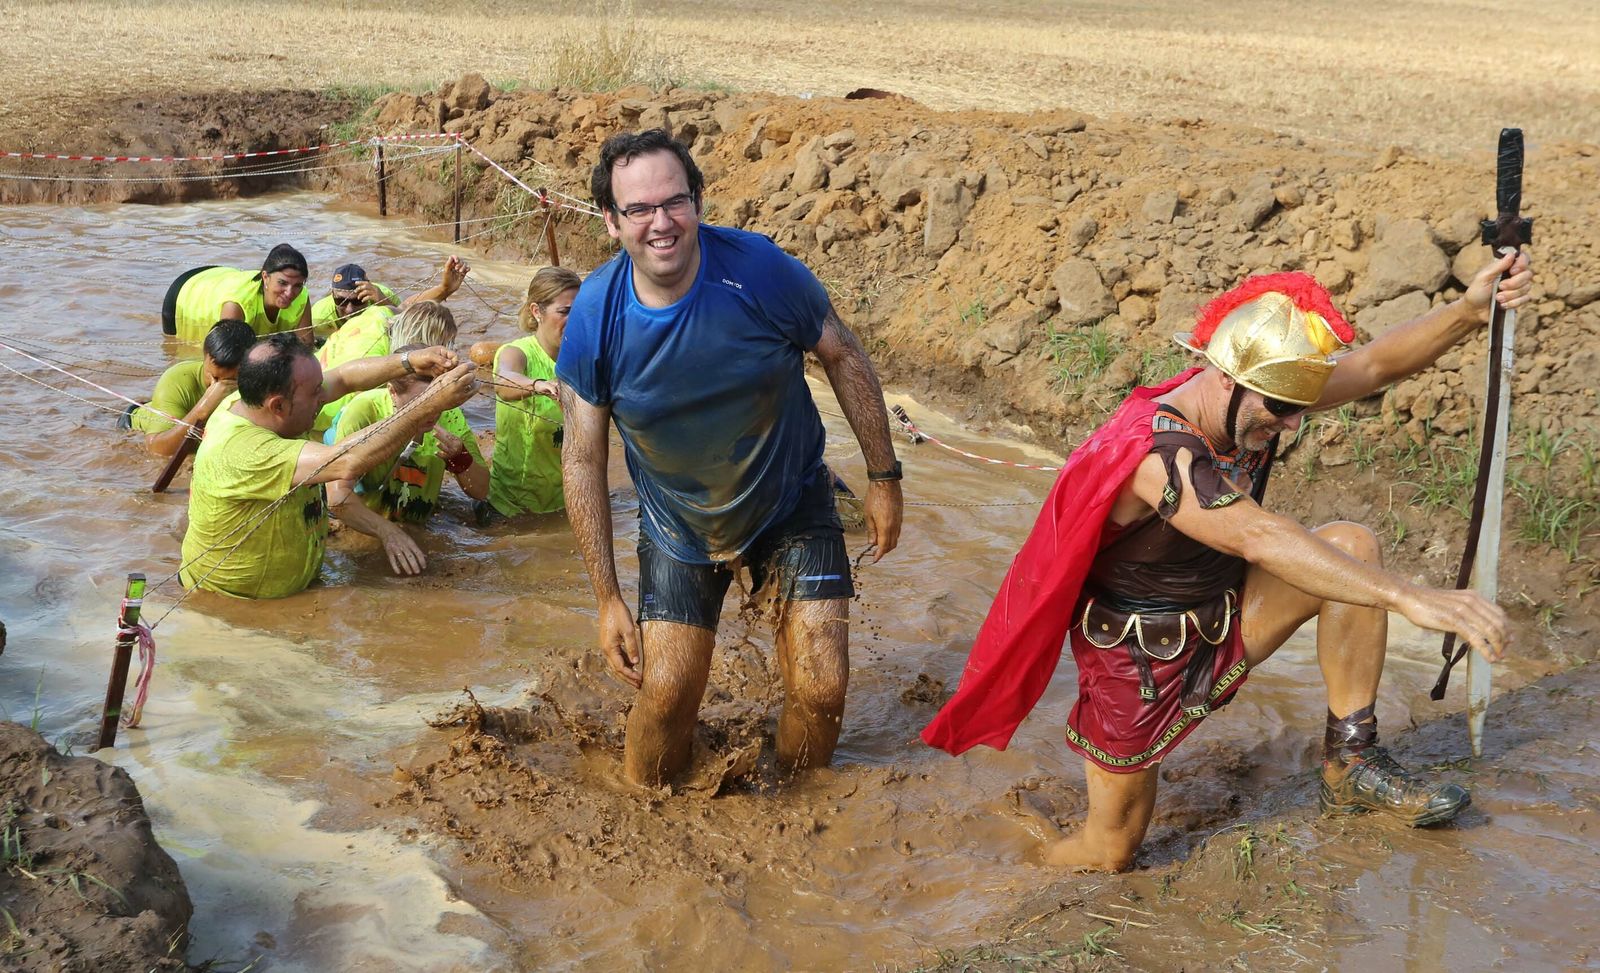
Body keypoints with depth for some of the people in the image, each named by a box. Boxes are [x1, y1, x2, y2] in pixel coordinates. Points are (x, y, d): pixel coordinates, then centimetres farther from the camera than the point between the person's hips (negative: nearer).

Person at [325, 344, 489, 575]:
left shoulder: (449, 415, -15)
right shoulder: (364, 410, -27)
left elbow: (481, 492, -9)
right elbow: (338, 495, -35)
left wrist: (459, 459, -30)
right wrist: (388, 531, -50)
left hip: (417, 529, 4)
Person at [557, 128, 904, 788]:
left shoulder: (759, 269, -24)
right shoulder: (595, 317, -20)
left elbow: (843, 357, -7)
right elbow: (583, 461, -11)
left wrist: (883, 477, -4)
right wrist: (608, 598, -9)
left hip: (793, 509, 0)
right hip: (679, 527, 0)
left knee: (821, 691, -4)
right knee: (666, 692, -2)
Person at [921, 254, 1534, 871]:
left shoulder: (1252, 399, -10)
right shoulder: (1156, 452, -34)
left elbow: (1378, 364, -13)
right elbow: (1260, 538, -47)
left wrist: (1471, 309, -31)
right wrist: (1410, 599, -53)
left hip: (1221, 622, 7)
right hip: (1139, 659, -7)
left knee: (1354, 548, -14)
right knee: (1110, 854, 1)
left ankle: (1351, 763, -7)